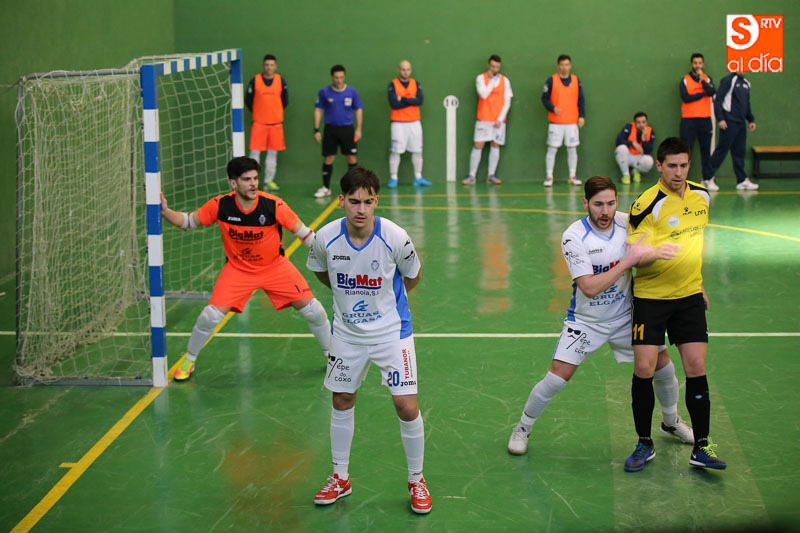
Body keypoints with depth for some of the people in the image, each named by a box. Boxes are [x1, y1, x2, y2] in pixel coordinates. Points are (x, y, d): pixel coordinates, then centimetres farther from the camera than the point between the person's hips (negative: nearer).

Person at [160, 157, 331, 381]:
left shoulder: (274, 205, -22)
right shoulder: (220, 206, -17)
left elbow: (302, 232, -13)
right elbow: (188, 222, -3)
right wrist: (165, 211, -20)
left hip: (275, 266, 0)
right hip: (238, 269, 0)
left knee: (312, 309, -6)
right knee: (211, 315, -13)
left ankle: (332, 355, 20)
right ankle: (188, 361, 13)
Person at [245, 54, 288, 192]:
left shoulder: (281, 81, 3)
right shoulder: (255, 80, -2)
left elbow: (285, 101, 13)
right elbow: (248, 100, 6)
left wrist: (275, 112, 12)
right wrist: (257, 112, 7)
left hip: (276, 123, 2)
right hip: (258, 123, -2)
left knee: (272, 153, 7)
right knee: (255, 152, -4)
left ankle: (269, 181, 17)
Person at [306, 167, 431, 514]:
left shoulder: (395, 237, -22)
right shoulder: (326, 238, -16)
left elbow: (412, 277, -2)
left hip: (391, 331, -3)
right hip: (347, 332, 3)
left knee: (406, 407, -7)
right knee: (342, 402, 13)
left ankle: (416, 480, 15)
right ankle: (340, 478, 32)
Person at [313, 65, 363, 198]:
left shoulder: (352, 91, -1)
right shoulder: (324, 92, -2)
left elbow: (358, 110, 6)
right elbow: (318, 110, 3)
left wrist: (358, 129, -1)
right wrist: (316, 130, -2)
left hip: (347, 129, 0)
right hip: (330, 129, 0)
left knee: (351, 157, -2)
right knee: (328, 158, 2)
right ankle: (325, 188, 12)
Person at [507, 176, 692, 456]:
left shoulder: (627, 223, -11)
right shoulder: (574, 237, -23)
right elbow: (589, 287, -30)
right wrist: (629, 260, -33)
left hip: (626, 315, 4)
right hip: (585, 320, -4)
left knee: (663, 365, 7)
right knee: (556, 378, -12)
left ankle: (671, 422, 36)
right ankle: (523, 428, 13)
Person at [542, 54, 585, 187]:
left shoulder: (576, 80, 7)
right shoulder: (551, 80, -1)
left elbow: (580, 100, 10)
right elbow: (544, 98, 0)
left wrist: (582, 116, 1)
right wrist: (553, 108, -17)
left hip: (572, 122, 3)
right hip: (555, 122, -2)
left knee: (572, 149, 5)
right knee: (552, 149, -1)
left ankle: (573, 176, 13)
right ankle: (549, 177, 5)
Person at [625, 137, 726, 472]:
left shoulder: (701, 196, 4)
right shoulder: (647, 204, -15)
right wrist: (654, 253, -35)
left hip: (689, 296, 4)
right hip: (650, 296, -4)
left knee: (696, 368, -2)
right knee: (644, 369, -8)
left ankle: (701, 448, 7)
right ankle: (644, 445, 10)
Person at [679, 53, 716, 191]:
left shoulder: (707, 79, 10)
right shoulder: (685, 80, 3)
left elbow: (712, 92, -9)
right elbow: (685, 97, -12)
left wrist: (701, 79, -10)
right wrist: (703, 93, -7)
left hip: (705, 119, 2)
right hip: (688, 119, -2)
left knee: (706, 150, 5)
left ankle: (708, 179, 10)